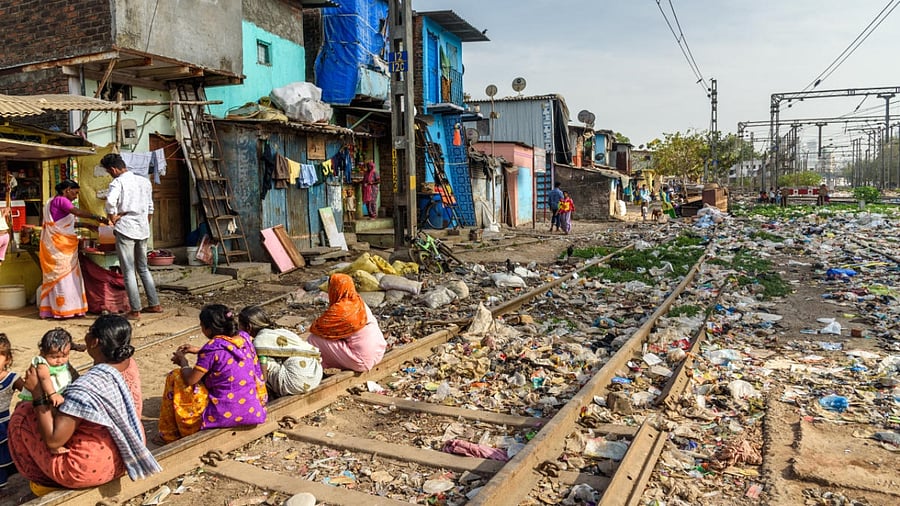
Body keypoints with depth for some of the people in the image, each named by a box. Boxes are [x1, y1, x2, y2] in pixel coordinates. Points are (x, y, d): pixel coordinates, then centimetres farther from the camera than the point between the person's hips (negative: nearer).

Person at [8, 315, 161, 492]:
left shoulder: (85, 389, -30)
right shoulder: (131, 365, -8)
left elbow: (53, 441, -23)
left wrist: (37, 392, -19)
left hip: (90, 471, -7)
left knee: (23, 413, 6)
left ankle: (46, 481, 19)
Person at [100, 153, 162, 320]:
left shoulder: (118, 182, -8)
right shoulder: (144, 181, 12)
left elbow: (111, 201, -27)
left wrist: (113, 217, -12)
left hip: (125, 230, -6)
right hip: (143, 230, 6)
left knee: (129, 272, 0)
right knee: (143, 268, 18)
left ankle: (135, 311, 3)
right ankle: (154, 304, 20)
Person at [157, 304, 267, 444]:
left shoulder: (213, 347, -19)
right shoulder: (243, 339, 2)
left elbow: (190, 379, -14)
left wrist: (183, 363, 5)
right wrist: (199, 351, 21)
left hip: (226, 414, -7)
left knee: (175, 377, 6)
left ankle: (170, 436, 20)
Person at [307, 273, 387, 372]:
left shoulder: (339, 311, -18)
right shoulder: (360, 303, 5)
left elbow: (316, 328, -8)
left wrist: (313, 328, 13)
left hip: (363, 363, -8)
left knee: (314, 339, -5)